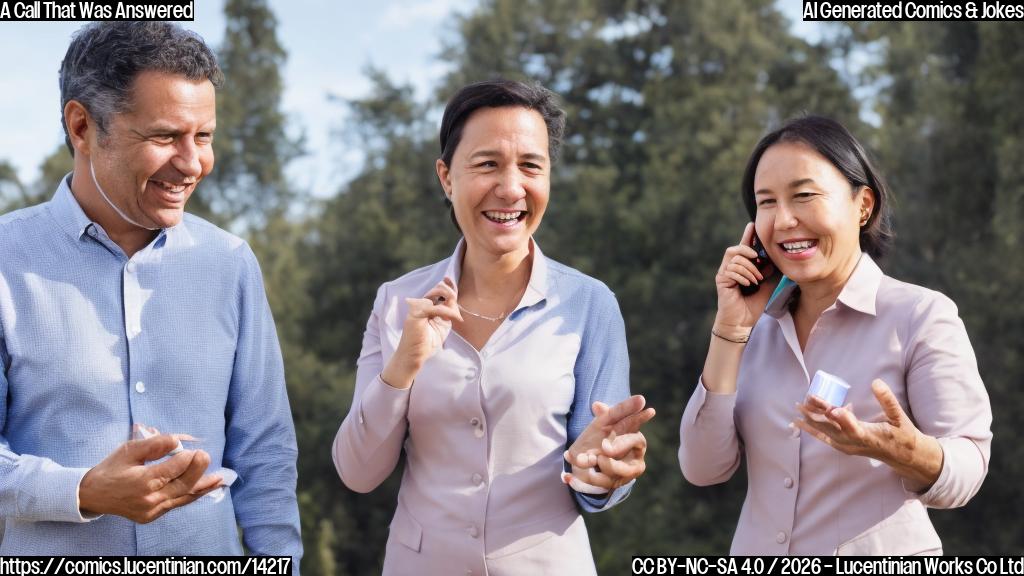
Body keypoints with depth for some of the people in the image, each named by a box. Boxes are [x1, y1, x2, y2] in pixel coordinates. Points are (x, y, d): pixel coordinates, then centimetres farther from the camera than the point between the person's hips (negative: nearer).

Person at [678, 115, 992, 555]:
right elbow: (704, 469, -6)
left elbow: (966, 472, -15)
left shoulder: (923, 316, -11)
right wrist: (730, 328, -10)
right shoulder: (759, 327, 2)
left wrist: (906, 452, -35)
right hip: (757, 548, 4)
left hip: (881, 553, -4)